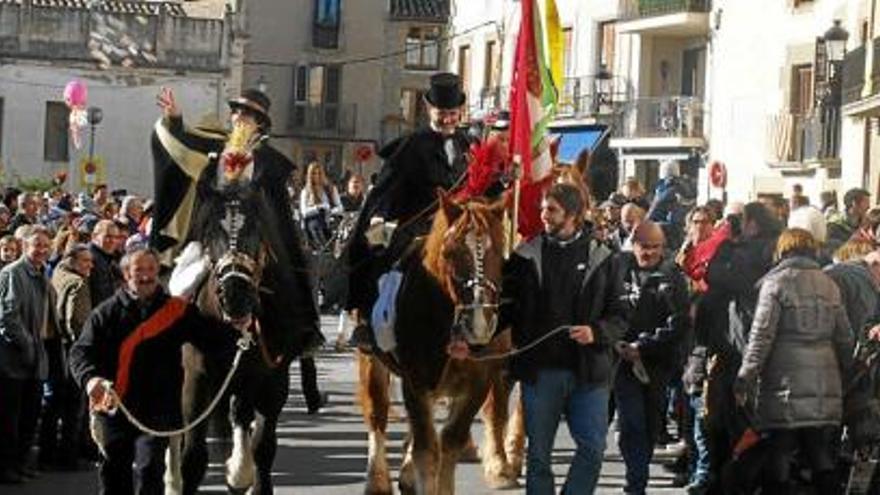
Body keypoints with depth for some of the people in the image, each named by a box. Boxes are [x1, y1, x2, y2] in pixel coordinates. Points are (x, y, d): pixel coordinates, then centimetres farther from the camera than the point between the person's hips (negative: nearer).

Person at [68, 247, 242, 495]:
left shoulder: (179, 311, 4)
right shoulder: (107, 312, 3)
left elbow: (214, 339, 0)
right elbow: (81, 352, -4)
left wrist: (237, 332, -21)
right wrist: (90, 379, -24)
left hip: (157, 411, -2)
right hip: (114, 409, 2)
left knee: (149, 470, -12)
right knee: (114, 473, 11)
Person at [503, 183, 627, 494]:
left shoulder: (602, 259, 4)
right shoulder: (526, 257, 5)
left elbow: (619, 316, 4)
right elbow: (506, 309, 4)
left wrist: (596, 332, -16)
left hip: (588, 371, 0)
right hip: (539, 370, 0)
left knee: (593, 448, -4)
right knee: (538, 454, 7)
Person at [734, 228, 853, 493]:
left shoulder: (776, 282, -4)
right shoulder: (829, 285, 11)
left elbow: (761, 336, -9)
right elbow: (845, 338, 12)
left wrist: (745, 379, -6)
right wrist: (844, 373, 21)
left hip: (786, 388, -5)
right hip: (826, 389, 5)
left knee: (777, 468, -1)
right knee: (823, 464, 9)